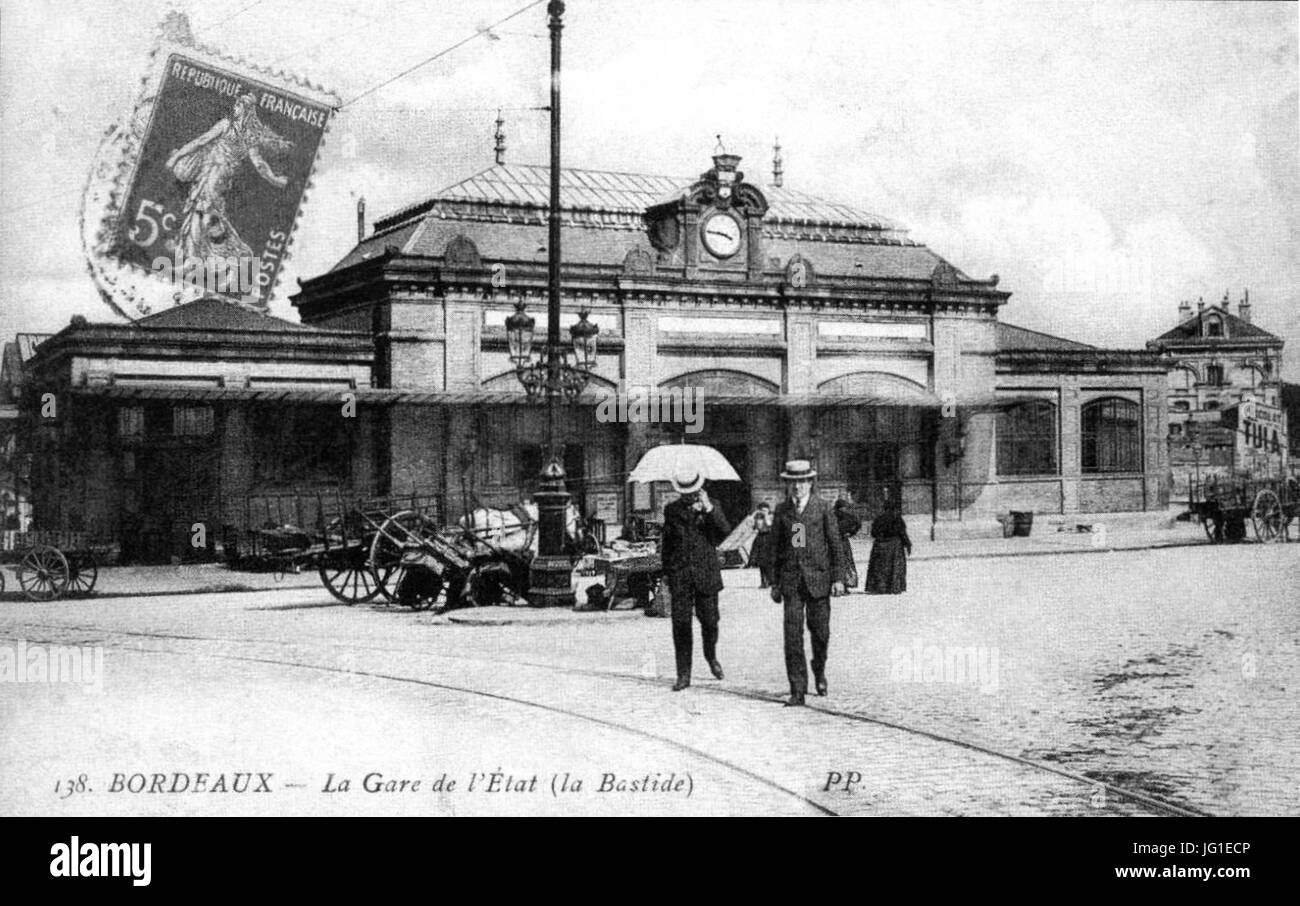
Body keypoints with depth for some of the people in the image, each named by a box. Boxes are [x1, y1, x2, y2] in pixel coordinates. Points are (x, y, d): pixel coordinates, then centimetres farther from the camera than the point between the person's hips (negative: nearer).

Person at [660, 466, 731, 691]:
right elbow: (666, 544, 14)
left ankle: (711, 655, 33)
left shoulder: (712, 508, 5)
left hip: (706, 574, 0)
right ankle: (683, 674, 2)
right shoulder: (671, 510, 8)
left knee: (709, 620, 2)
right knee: (681, 624, -4)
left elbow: (725, 531, -12)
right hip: (680, 575, 0)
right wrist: (666, 572, 11)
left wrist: (708, 508, -21)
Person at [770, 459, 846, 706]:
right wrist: (775, 582, 9)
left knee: (820, 631, 4)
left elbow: (836, 544, 3)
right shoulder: (781, 510, 8)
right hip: (791, 578, 1)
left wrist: (837, 578, -2)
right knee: (793, 634, -7)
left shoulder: (822, 507, 2)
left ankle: (819, 669, 36)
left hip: (818, 577, -1)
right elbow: (775, 547, 11)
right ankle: (797, 690, -4)